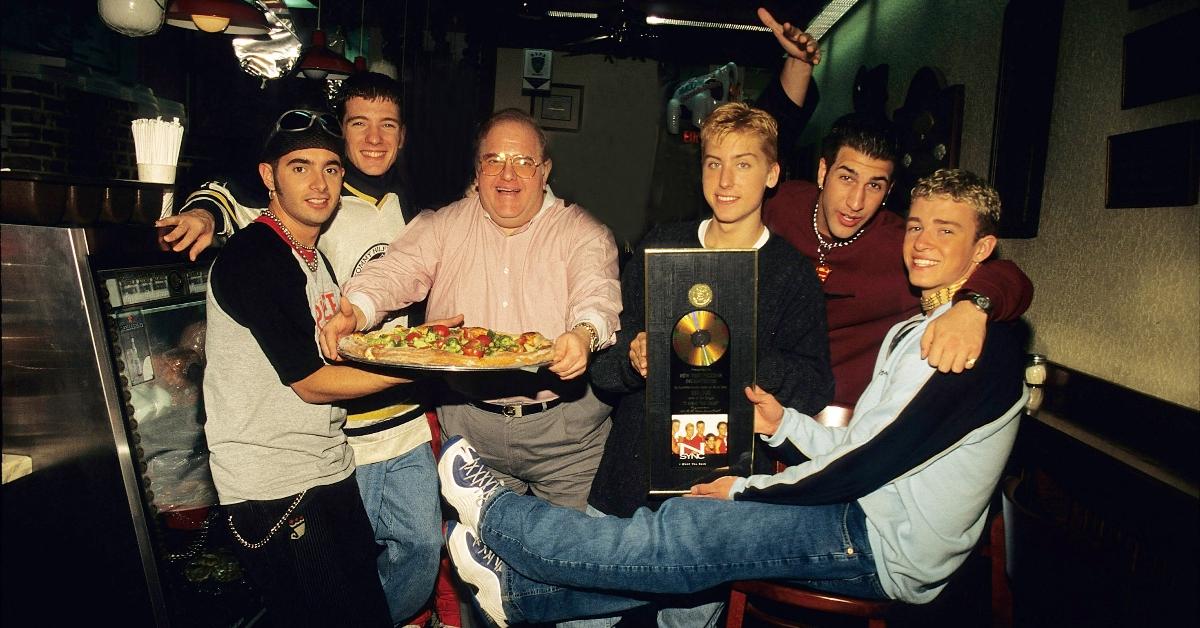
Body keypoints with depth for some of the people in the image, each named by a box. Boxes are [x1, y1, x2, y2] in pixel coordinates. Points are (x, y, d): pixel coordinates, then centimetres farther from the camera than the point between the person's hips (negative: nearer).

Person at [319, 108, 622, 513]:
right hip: (466, 423, 2)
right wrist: (354, 312, -30)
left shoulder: (583, 233, 0)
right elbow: (395, 271, -8)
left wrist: (583, 334, -41)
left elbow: (598, 293, -17)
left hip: (563, 427, -1)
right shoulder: (442, 226, 6)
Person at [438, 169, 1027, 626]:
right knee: (680, 549, -4)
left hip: (888, 549, -8)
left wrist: (746, 489, -12)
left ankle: (496, 513, -4)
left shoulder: (987, 342, -15)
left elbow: (872, 463, -20)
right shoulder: (909, 333, 18)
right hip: (863, 518, 8)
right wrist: (784, 424, 0)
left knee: (686, 532, -16)